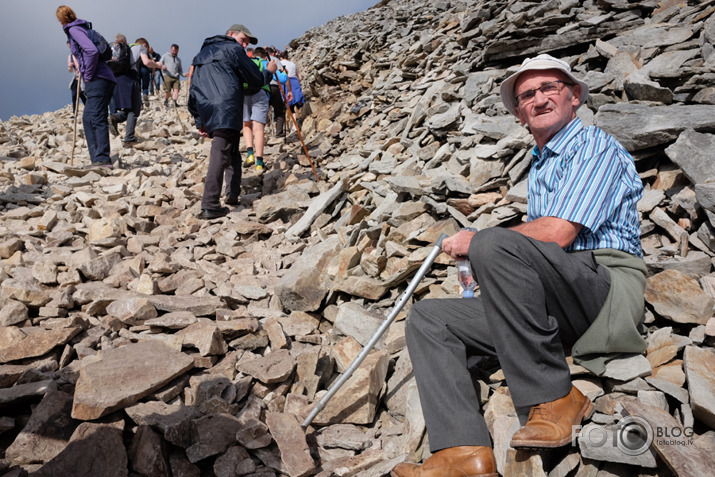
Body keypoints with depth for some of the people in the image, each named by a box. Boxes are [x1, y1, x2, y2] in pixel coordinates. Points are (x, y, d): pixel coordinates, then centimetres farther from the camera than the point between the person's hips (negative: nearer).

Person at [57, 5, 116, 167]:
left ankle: (103, 159, -17)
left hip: (97, 81, -9)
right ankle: (96, 158, 11)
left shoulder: (74, 29, -4)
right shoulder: (82, 28, 22)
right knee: (88, 119, 12)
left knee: (97, 119, -13)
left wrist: (88, 75, -12)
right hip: (103, 81, 9)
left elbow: (92, 51, -20)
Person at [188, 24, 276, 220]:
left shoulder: (202, 53, 28)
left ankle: (233, 194, 19)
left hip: (206, 114, 8)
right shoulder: (233, 49, 6)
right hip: (226, 111, -8)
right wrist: (269, 71, 26)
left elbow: (193, 90, 24)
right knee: (220, 156, -11)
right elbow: (256, 80, 5)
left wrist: (199, 121, 24)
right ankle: (209, 206, -15)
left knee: (230, 150, 21)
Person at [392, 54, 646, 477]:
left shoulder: (595, 145, -1)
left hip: (608, 290, -8)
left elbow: (557, 234, -16)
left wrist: (476, 243, -6)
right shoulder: (539, 166, 26)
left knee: (494, 245, -34)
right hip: (553, 307, 8)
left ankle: (554, 398, -21)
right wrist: (482, 267, 10)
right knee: (428, 318, -4)